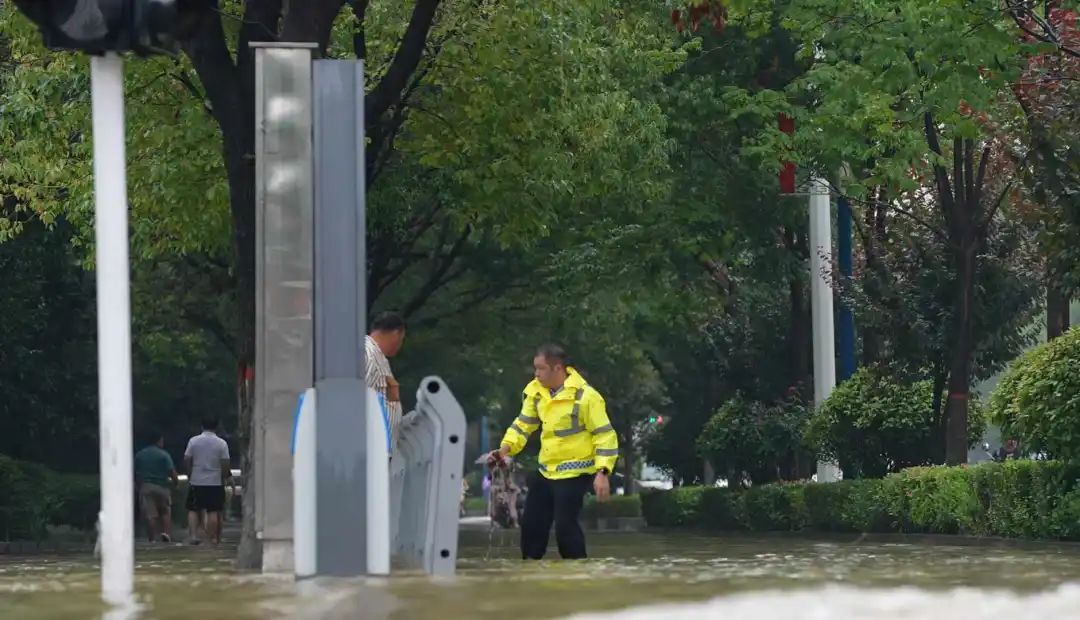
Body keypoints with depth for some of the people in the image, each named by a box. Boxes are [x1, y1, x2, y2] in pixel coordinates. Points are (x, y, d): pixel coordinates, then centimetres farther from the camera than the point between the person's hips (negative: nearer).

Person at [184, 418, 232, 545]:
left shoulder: (193, 441, -1)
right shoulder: (221, 443, -3)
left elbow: (187, 460, -2)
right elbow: (225, 464, -7)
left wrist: (189, 476, 9)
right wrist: (225, 477, 7)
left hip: (196, 482, 0)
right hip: (215, 482, 0)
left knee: (193, 510, 8)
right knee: (213, 511, 3)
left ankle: (193, 535, -4)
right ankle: (213, 538, 3)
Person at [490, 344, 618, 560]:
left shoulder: (585, 396, -19)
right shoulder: (536, 391, 1)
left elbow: (605, 435, -16)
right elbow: (524, 424, 10)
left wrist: (602, 472, -23)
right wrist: (506, 448, -7)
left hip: (574, 473, -7)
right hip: (546, 471, 7)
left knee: (565, 526, -13)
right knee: (532, 523, 8)